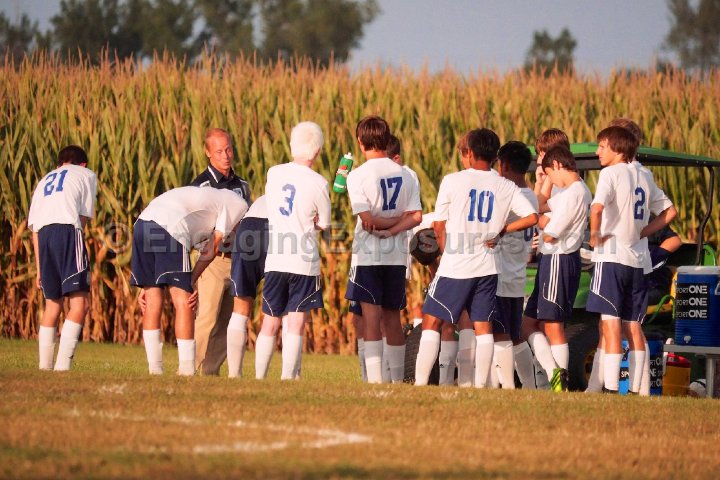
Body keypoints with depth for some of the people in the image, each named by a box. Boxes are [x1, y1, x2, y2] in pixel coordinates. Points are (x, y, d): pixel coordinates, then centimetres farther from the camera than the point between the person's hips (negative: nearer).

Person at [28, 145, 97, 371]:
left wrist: (39, 268, 22)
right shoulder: (87, 175, 22)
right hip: (68, 229, -5)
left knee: (53, 304, 15)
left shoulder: (44, 181, 32)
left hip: (43, 234, 5)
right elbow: (85, 217, 12)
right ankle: (62, 365, -20)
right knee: (80, 303, -7)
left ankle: (44, 366, 12)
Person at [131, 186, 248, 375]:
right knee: (183, 304, -2)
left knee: (152, 303, 11)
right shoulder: (238, 206, 16)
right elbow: (212, 249, 8)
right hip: (170, 229, -8)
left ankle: (155, 370, 11)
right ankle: (187, 371, -3)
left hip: (142, 223, 8)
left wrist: (148, 286, 25)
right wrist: (192, 281, 11)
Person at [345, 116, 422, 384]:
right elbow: (416, 217, -3)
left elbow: (367, 220, -15)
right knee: (392, 320, 13)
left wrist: (383, 225, 2)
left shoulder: (358, 175, -9)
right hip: (397, 256, 4)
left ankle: (374, 380, -12)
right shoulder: (405, 175, 6)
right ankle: (398, 380, 18)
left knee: (371, 319, -5)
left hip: (367, 255, -4)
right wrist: (395, 227, -8)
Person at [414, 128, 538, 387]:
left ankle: (420, 383, -2)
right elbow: (531, 217, -2)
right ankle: (481, 385, 4)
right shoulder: (506, 188, 3)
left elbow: (439, 225, 0)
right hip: (487, 267, 3)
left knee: (431, 322, 3)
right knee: (483, 327, 8)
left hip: (455, 267, -3)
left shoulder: (452, 181, -5)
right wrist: (501, 231, 7)